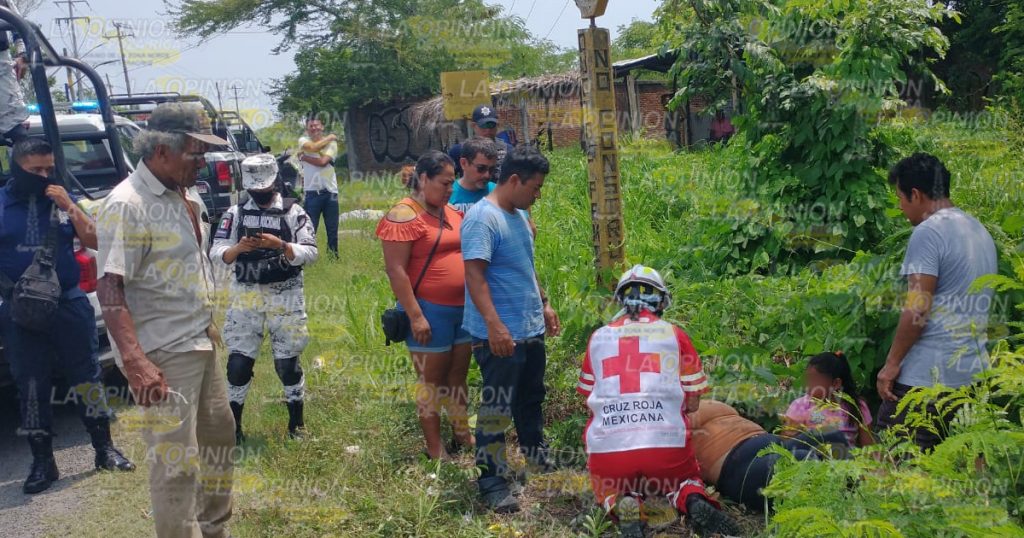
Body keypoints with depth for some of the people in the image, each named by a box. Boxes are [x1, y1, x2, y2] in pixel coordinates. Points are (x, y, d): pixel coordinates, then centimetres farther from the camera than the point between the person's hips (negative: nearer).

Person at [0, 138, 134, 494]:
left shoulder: (61, 199, 4)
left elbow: (93, 241, -2)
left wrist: (68, 206, -12)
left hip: (70, 304, 1)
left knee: (86, 376, 7)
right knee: (31, 386, 6)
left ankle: (105, 449, 19)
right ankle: (42, 462, 17)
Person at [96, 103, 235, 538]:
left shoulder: (186, 197, 8)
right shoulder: (127, 205, -18)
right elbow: (110, 289, -24)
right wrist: (135, 362, -31)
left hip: (200, 343, 10)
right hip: (163, 354, -9)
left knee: (218, 431, 20)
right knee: (176, 460, -5)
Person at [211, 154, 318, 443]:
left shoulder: (293, 211, -3)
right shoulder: (235, 213, 4)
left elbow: (310, 253, -9)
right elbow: (216, 254, 0)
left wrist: (280, 245, -23)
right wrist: (238, 248, -20)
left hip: (285, 296, -2)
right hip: (245, 296, 2)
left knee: (287, 361, 6)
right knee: (238, 361, 4)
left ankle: (297, 421, 22)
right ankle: (233, 424, 18)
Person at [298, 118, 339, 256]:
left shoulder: (331, 142, 5)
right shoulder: (303, 141, 5)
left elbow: (323, 161, -10)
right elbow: (313, 147, -18)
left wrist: (303, 157, -3)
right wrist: (329, 137, -3)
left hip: (330, 191, 1)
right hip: (312, 192, -1)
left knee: (332, 229, 9)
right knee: (310, 228, -2)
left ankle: (333, 255, 20)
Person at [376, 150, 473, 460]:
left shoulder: (452, 212, 12)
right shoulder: (405, 215, -12)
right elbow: (395, 269, -17)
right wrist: (415, 316, -20)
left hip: (462, 308, 7)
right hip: (429, 312, -7)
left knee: (458, 376, 17)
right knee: (431, 380, 3)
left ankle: (463, 437, 30)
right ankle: (435, 451, 12)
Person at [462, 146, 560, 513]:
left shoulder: (519, 214, 11)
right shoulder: (483, 218, -19)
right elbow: (474, 275, -26)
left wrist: (543, 303, 23)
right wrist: (494, 325, -32)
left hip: (532, 330, 10)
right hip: (500, 335, -9)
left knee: (531, 398, 24)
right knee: (496, 408, 0)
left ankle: (536, 455, 42)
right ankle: (492, 481, 10)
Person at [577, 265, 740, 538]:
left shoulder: (598, 338, 13)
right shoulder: (674, 334, 9)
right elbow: (693, 403, 11)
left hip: (607, 447, 0)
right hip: (667, 446, 0)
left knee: (609, 487, 30)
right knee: (685, 480, 31)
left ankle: (621, 506, -7)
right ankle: (694, 501, -5)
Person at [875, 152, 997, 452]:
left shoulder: (927, 232, -12)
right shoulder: (981, 232, 15)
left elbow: (917, 310, -18)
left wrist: (892, 363, -11)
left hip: (926, 374, -9)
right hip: (974, 371, 9)